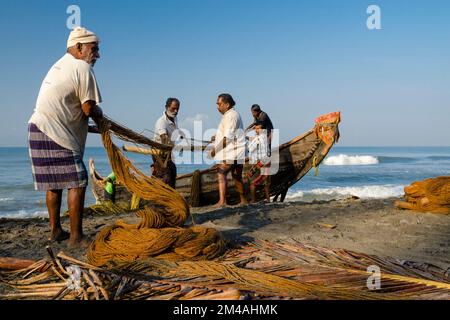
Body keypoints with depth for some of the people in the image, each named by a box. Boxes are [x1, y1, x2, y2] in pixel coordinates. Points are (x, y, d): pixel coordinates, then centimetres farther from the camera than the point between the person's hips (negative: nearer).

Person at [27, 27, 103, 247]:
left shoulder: (61, 64, 19)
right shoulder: (83, 68, -10)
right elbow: (90, 109, -13)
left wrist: (94, 118, 16)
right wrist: (100, 116, 8)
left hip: (40, 129, 10)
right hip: (55, 133, -10)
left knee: (54, 183, 15)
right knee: (77, 182, -7)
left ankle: (56, 231, 23)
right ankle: (75, 237, -5)